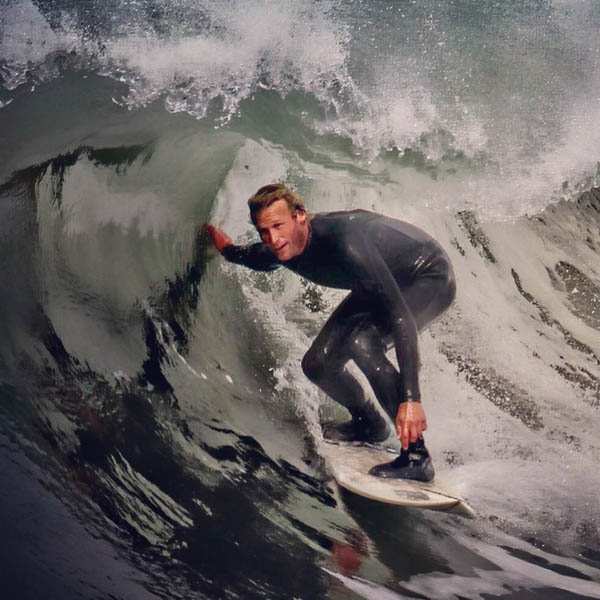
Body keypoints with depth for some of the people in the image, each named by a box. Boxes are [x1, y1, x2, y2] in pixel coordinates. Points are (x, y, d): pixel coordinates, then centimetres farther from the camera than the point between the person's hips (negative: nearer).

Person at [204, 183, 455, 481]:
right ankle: (370, 425, 26)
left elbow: (400, 317, -45)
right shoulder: (279, 249, -16)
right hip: (384, 283, 8)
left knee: (362, 341, -33)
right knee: (318, 364, -2)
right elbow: (247, 256, 15)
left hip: (430, 278, -8)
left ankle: (416, 457, -25)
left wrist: (411, 398, -50)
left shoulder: (345, 242, -40)